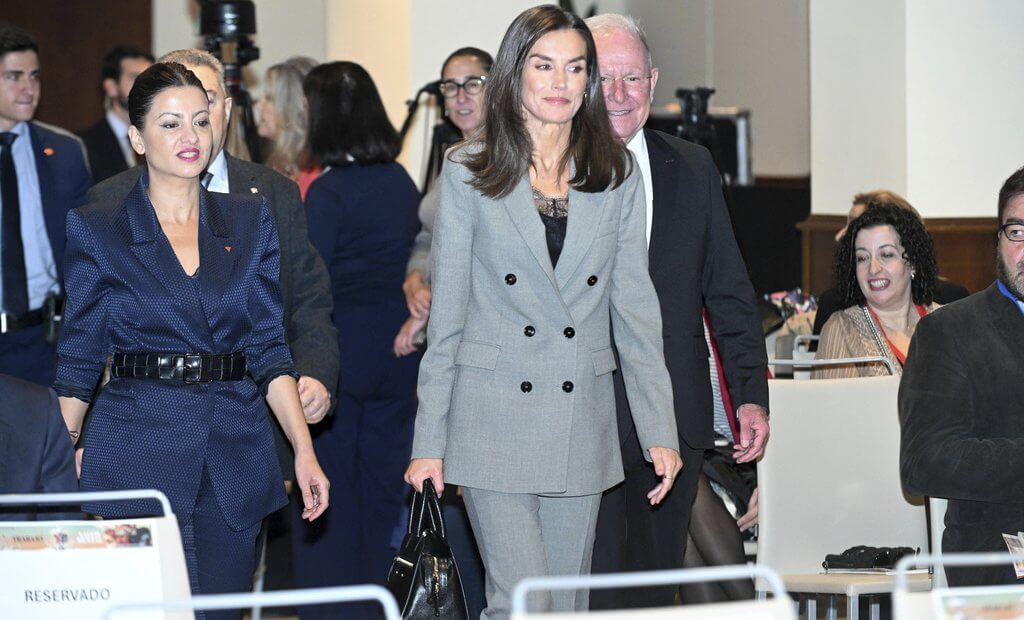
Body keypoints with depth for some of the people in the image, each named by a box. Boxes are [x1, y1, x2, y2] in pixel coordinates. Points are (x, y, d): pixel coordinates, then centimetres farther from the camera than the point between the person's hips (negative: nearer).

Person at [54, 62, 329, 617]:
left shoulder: (251, 220, 10)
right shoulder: (95, 229, 2)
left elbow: (269, 348, 8)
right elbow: (76, 361, 4)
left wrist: (304, 452, -1)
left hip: (237, 457, 3)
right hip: (138, 454, -3)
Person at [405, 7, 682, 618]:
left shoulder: (617, 174, 8)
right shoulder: (469, 173, 1)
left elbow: (636, 309, 7)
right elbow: (447, 315, 2)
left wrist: (661, 431, 1)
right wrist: (430, 442, -1)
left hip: (583, 422, 3)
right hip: (494, 418, -3)